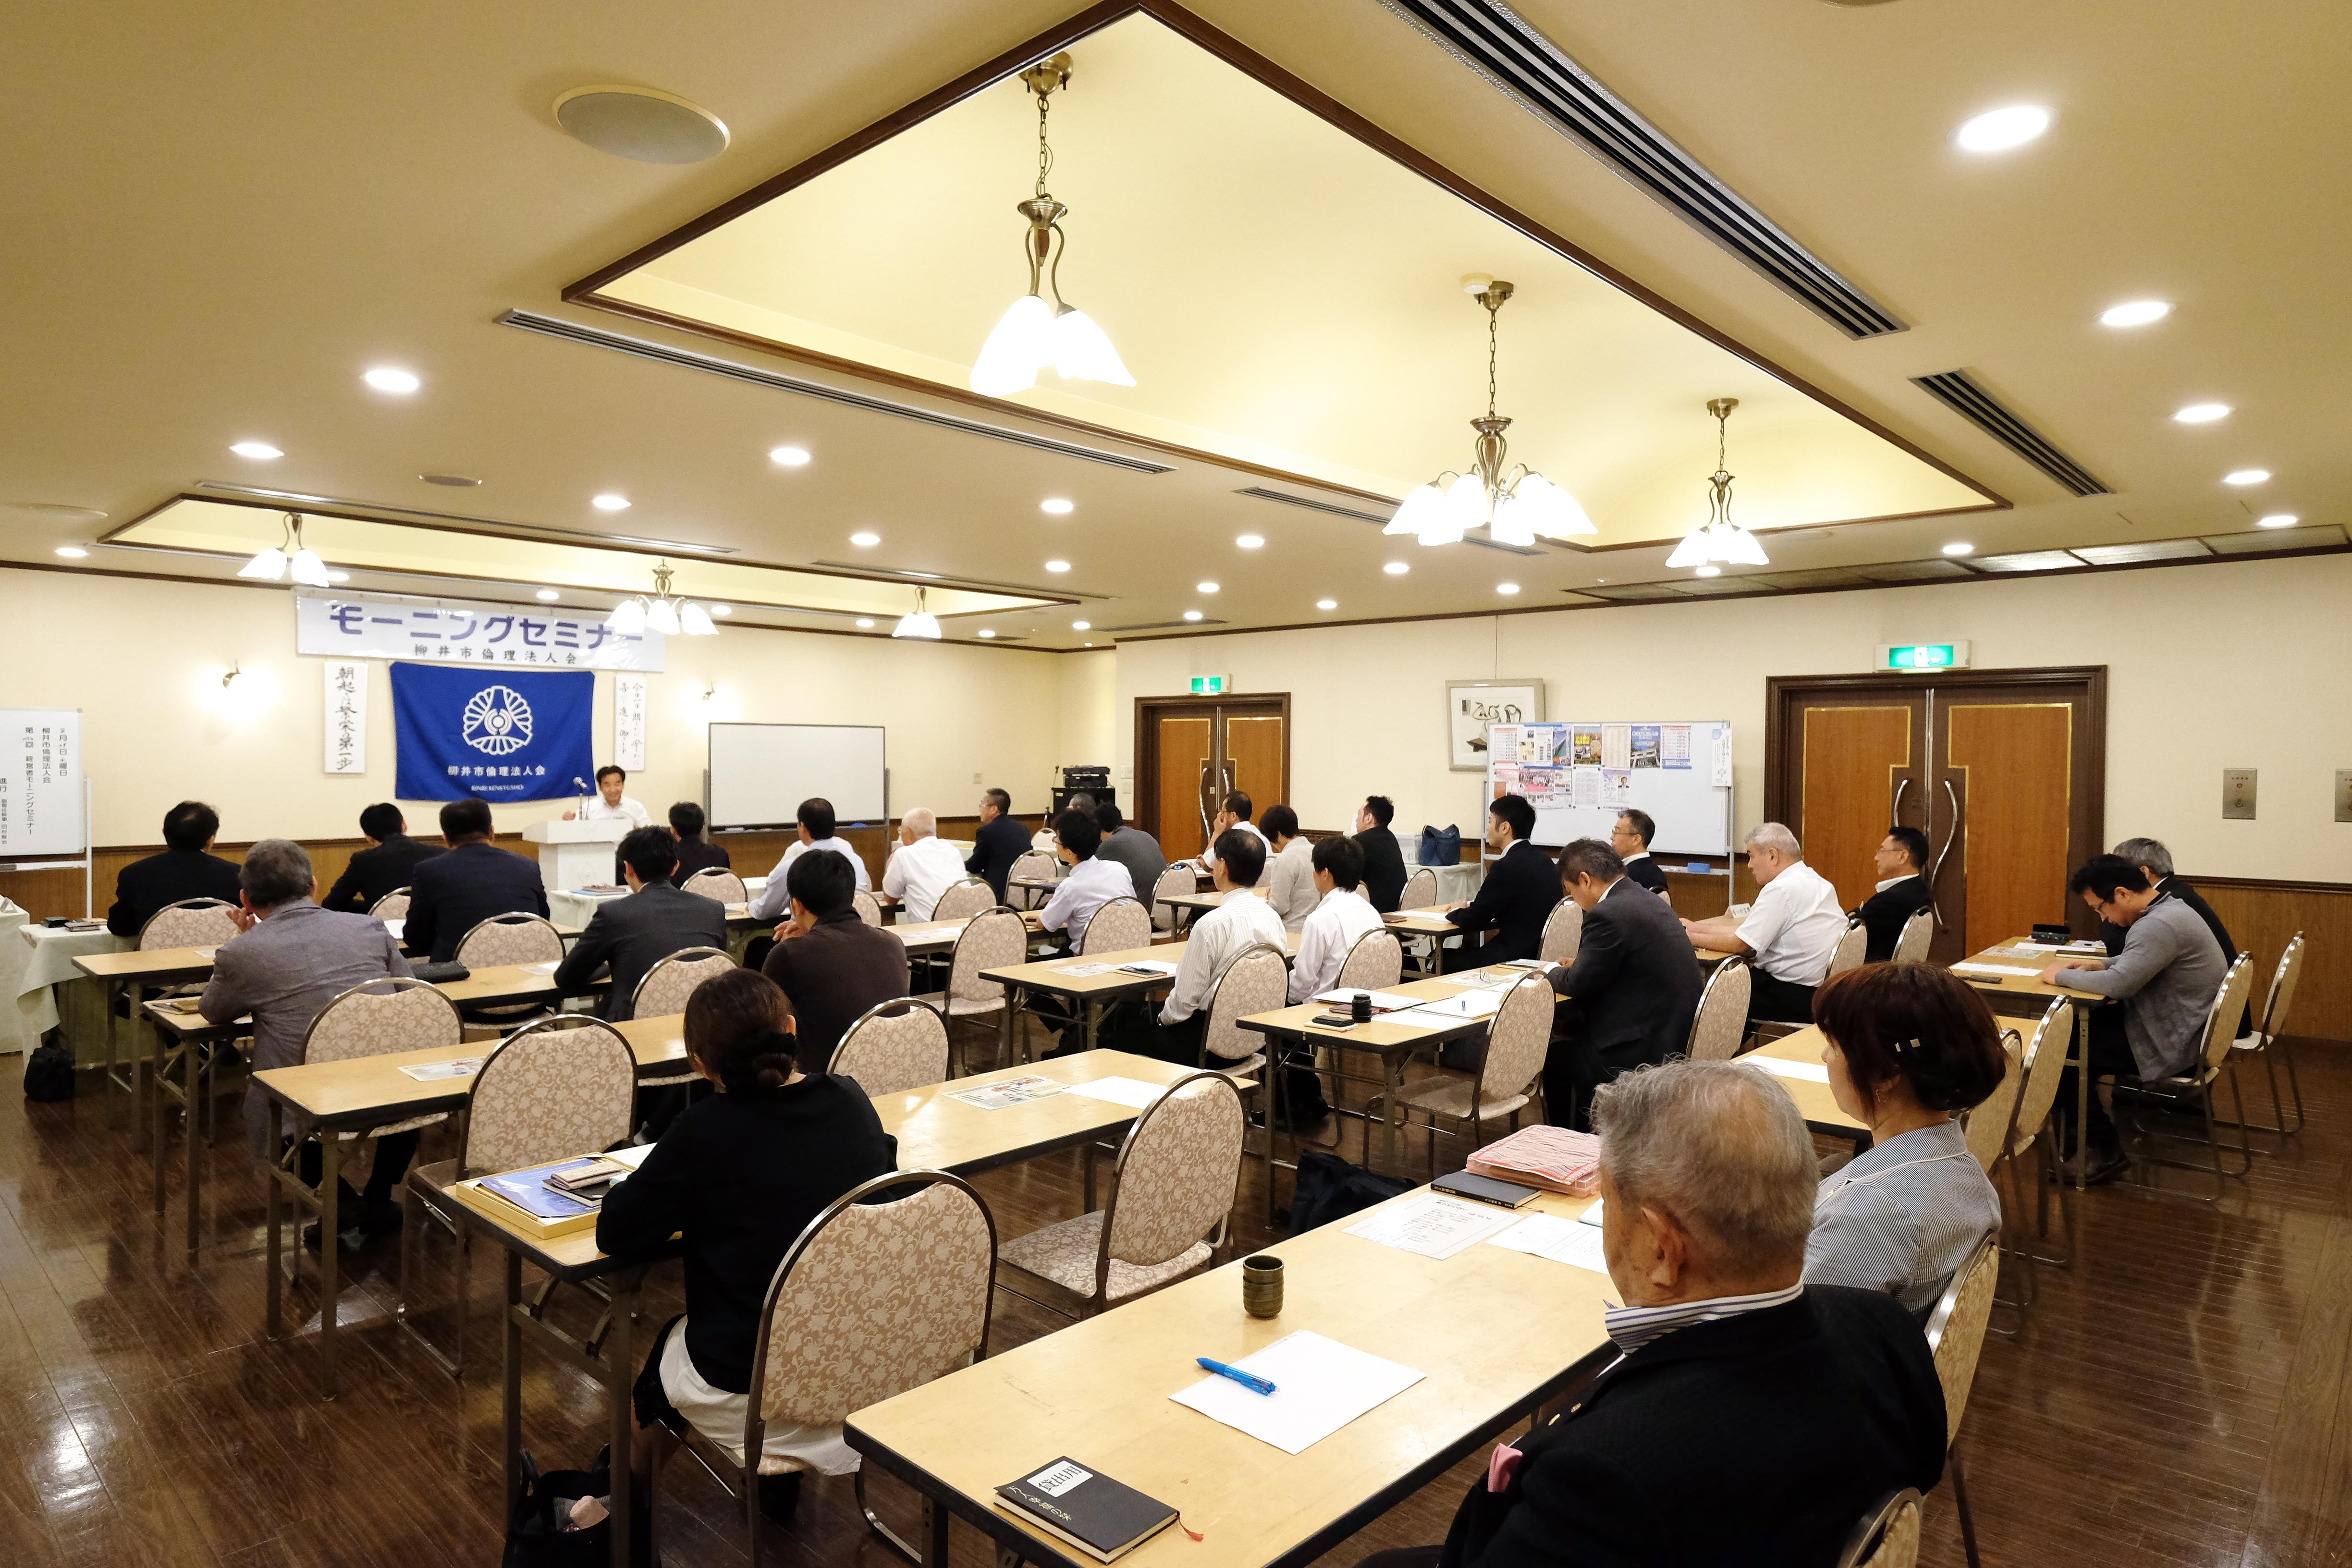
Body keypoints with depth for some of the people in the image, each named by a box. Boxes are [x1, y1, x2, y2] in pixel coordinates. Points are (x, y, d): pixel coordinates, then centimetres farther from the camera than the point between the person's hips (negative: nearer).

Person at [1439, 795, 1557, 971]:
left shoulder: (1507, 867, -19)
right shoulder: (1540, 859, 9)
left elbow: (1470, 921, -13)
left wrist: (1456, 912, 9)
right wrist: (1469, 906, 15)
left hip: (1518, 957, -9)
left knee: (1444, 961, 2)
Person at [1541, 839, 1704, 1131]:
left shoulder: (1607, 914, -20)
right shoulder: (1651, 900, 10)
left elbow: (1580, 985, -13)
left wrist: (1553, 972, 7)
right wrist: (1575, 967, 15)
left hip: (1647, 1049, -10)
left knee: (1553, 1055, 4)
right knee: (1567, 1028, 20)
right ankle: (1583, 1137, 28)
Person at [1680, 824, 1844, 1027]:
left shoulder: (1781, 889, -19)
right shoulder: (1815, 881, 11)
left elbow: (1740, 943, -17)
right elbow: (1749, 929, 12)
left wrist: (1691, 938, -4)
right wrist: (1695, 927, 13)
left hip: (1796, 999, -9)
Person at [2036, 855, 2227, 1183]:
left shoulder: (2158, 926, -27)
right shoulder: (2168, 909, 7)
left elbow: (2118, 984, -32)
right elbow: (2137, 963, 22)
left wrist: (2061, 976, -17)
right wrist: (2099, 965, 7)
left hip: (2171, 1046, -10)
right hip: (2185, 1028, 10)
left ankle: (2105, 1151, 7)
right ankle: (2078, 1128, 22)